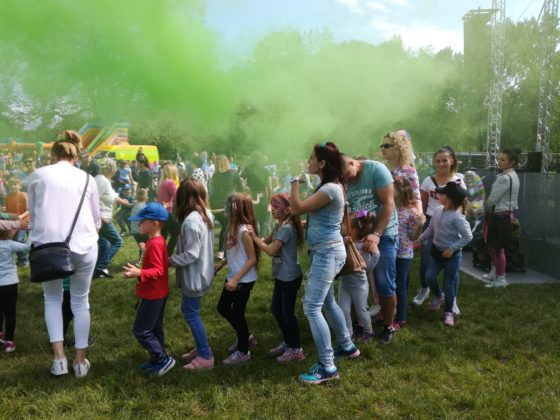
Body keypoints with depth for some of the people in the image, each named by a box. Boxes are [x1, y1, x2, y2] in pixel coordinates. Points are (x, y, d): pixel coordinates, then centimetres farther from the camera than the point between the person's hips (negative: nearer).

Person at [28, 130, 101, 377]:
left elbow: (32, 214, 15)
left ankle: (59, 358, 13)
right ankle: (80, 361, 22)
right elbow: (97, 219, 19)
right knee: (80, 302, 15)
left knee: (52, 299, 20)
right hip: (83, 245, 1)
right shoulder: (87, 179, 10)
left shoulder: (38, 175, 8)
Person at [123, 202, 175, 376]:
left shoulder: (155, 244, -24)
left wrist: (139, 273, -40)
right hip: (157, 293, 10)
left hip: (152, 295, -10)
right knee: (154, 329, 17)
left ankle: (164, 360, 6)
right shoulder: (157, 241, 7)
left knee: (141, 331, -2)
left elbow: (158, 271, -28)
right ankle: (157, 361, 27)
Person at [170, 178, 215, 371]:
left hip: (194, 276, -9)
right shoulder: (207, 214, 4)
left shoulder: (190, 221, -24)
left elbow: (191, 254, -24)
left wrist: (170, 260, -14)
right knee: (189, 310, 20)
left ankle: (206, 357, 11)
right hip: (201, 272, 9)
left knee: (191, 314, 3)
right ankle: (201, 347, 30)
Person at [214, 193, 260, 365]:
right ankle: (246, 338, 36)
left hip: (244, 280, -9)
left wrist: (236, 279, -24)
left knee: (237, 313, 3)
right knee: (223, 308, 18)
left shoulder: (245, 230, -21)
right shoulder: (233, 227, 5)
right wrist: (221, 264, 10)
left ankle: (243, 352, 23)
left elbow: (252, 258, -21)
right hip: (233, 277, 9)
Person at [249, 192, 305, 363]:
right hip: (281, 276, 9)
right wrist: (256, 237, -5)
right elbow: (266, 241, 12)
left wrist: (254, 237, -15)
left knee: (287, 312, 0)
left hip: (290, 277, -9)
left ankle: (296, 349, 15)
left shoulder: (287, 228, -22)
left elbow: (271, 250, -24)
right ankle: (287, 342, 32)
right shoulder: (278, 226, 8)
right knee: (276, 309, 16)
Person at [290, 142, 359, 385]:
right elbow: (303, 209, 15)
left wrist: (296, 181, -11)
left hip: (327, 253, -11)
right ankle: (347, 346, 38)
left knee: (311, 308, -9)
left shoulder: (330, 189, -22)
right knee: (327, 303, 22)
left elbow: (298, 208, -20)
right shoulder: (329, 186, 12)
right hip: (325, 252, 11)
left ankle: (327, 367, -3)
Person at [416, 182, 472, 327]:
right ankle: (438, 295, 31)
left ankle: (448, 312, 20)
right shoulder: (438, 211, -1)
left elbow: (468, 236, -20)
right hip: (436, 251, 6)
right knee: (429, 277, -1)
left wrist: (452, 249, -20)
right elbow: (430, 229, 12)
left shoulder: (457, 217, -22)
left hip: (452, 254, -6)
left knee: (449, 283, 3)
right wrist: (420, 240, 14)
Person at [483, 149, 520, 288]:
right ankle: (494, 273, 33)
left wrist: (486, 209, 2)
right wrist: (490, 211, 7)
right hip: (504, 214, 10)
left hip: (500, 216, -10)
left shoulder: (505, 178, -21)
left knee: (498, 247, -1)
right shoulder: (511, 175, 11)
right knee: (493, 245, 20)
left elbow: (493, 199, -18)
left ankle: (501, 279, 9)